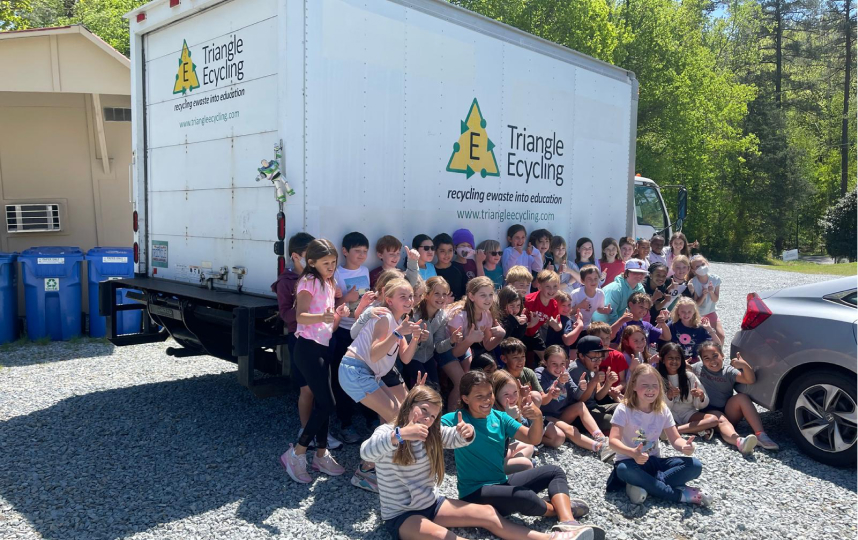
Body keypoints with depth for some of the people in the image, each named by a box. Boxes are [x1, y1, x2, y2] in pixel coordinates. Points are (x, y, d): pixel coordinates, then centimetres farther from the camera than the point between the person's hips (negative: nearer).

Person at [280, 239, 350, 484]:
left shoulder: (329, 284, 16)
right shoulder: (309, 282, -9)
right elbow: (300, 317, -22)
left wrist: (339, 315, -4)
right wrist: (322, 317, -38)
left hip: (323, 347, 8)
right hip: (308, 347, -8)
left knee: (321, 403, 10)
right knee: (326, 404, -10)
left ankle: (321, 455, 19)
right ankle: (295, 454, 0)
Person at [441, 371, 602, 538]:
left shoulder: (499, 417, 3)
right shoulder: (454, 419, -14)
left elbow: (532, 439, -3)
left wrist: (538, 417, -24)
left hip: (502, 482, 8)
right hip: (475, 492, -8)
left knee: (554, 472, 7)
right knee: (526, 497, -32)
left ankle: (567, 522, -19)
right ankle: (560, 509, 3)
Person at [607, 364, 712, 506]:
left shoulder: (663, 410, 0)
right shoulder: (624, 409, -14)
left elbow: (675, 439, -1)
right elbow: (613, 440, -24)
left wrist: (685, 446, -27)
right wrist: (633, 453, -44)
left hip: (653, 461, 5)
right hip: (630, 460, -5)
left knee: (694, 465, -16)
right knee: (623, 469, -41)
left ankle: (642, 485, -26)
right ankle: (681, 494, -28)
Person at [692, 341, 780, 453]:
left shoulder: (728, 371, -2)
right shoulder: (698, 368, 1)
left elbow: (750, 380, -16)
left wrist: (744, 365, -35)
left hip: (729, 412, 2)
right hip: (709, 412, -2)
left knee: (742, 397, -26)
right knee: (721, 420, -35)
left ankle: (760, 435, -36)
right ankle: (739, 441, -70)